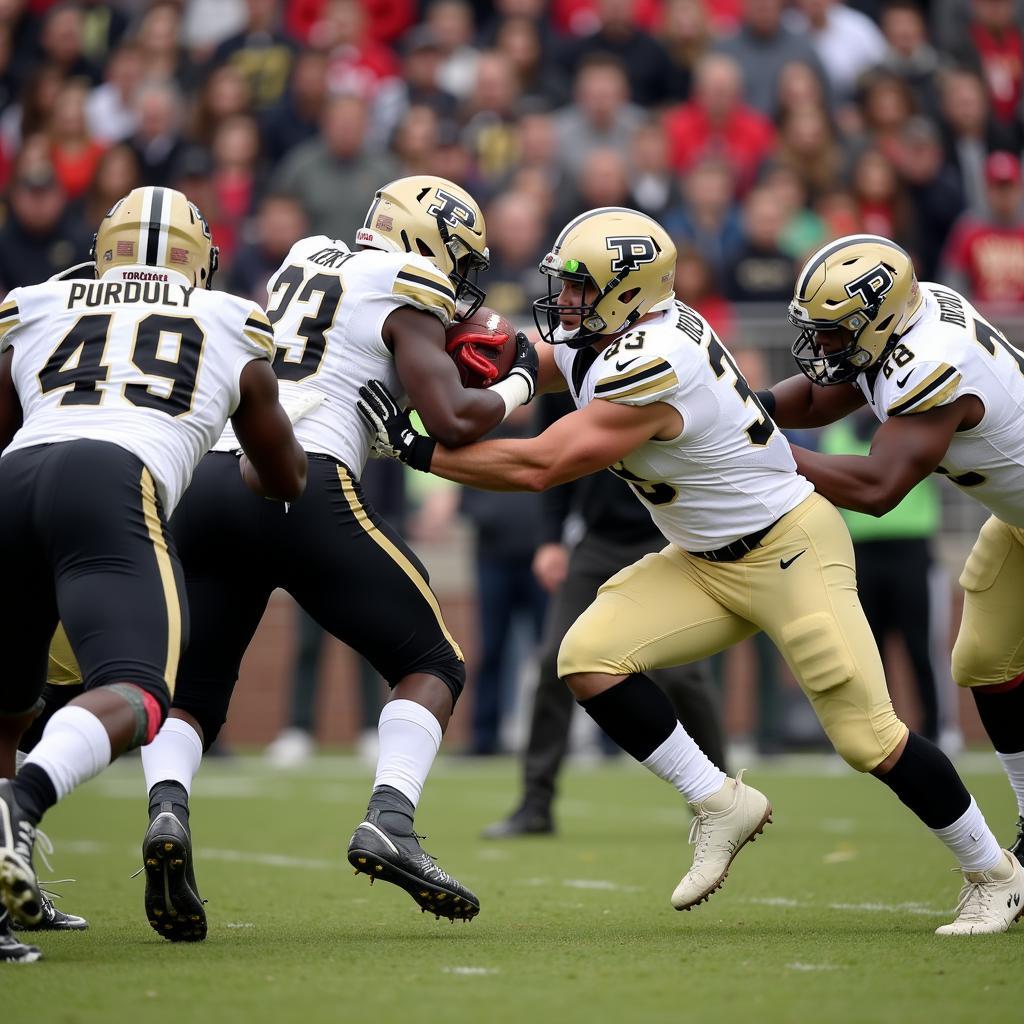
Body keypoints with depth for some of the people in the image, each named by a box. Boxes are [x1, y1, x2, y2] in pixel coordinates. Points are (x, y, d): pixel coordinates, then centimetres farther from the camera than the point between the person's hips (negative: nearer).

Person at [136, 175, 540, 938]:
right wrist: (519, 386, 15)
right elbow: (453, 422, -3)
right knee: (432, 663, 8)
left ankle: (168, 809, -18)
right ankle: (390, 823, -14)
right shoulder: (405, 297, 6)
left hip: (208, 478, 6)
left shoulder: (307, 258, 26)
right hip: (304, 486, -6)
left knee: (191, 691, 13)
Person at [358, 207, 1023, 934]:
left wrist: (416, 450, -23)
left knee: (869, 737, -7)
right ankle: (720, 804, 3)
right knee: (590, 657, -11)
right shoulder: (605, 339, -2)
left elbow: (536, 468, -28)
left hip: (790, 552, -9)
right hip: (708, 564, 9)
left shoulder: (647, 369, -29)